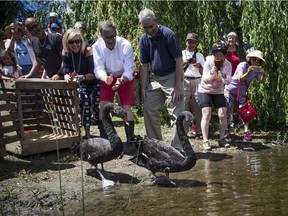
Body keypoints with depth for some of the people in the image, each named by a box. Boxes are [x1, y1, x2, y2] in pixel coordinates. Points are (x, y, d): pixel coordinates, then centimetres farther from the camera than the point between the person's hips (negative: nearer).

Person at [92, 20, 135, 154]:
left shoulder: (125, 45, -25)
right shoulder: (97, 47, -19)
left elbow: (129, 70, -27)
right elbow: (98, 69, -23)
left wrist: (121, 81, -47)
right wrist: (106, 79, -45)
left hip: (125, 78, -2)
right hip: (107, 78, 2)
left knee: (126, 108, -10)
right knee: (102, 107, -6)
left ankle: (129, 142, -2)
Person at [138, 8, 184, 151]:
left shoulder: (168, 34, -14)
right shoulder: (144, 39, 2)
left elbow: (179, 61, -15)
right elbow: (144, 65, 6)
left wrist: (178, 86, -19)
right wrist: (143, 88, 1)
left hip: (171, 77, -6)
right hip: (155, 78, 6)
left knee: (176, 114, -8)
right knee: (149, 110, 5)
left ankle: (178, 149, -3)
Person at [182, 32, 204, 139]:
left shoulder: (199, 55, 18)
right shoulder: (181, 54, 14)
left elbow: (203, 72, 15)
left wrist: (199, 66, -5)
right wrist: (182, 63, -4)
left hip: (197, 81, 1)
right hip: (184, 81, -1)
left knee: (198, 107, -3)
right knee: (184, 106, -4)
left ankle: (199, 131, 1)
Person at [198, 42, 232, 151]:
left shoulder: (228, 64, -12)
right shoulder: (208, 62, -19)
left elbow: (228, 82, -22)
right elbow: (205, 80, -24)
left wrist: (224, 76, -42)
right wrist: (212, 73, -42)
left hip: (218, 92, 3)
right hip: (205, 91, -3)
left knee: (223, 115, -7)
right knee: (206, 114, -13)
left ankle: (222, 139, 7)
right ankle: (205, 141, -11)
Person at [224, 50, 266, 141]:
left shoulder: (257, 70, -6)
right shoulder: (243, 65, -23)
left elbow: (261, 81, -20)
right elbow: (240, 79, -38)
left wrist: (263, 75, -40)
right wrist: (249, 72, -54)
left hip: (241, 93, 4)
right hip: (230, 89, -4)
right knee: (227, 110, -5)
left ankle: (247, 132, -11)